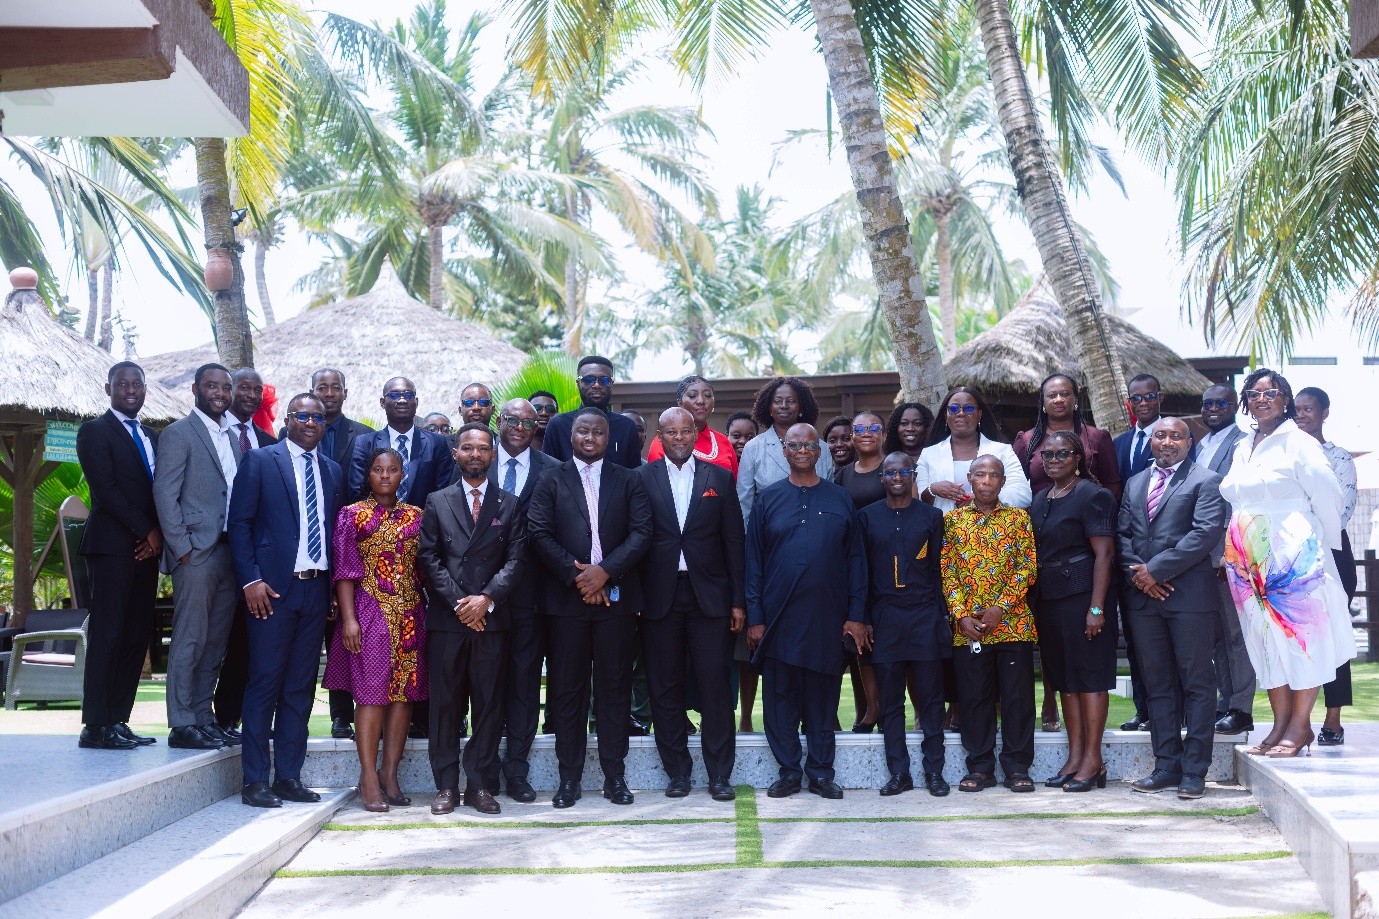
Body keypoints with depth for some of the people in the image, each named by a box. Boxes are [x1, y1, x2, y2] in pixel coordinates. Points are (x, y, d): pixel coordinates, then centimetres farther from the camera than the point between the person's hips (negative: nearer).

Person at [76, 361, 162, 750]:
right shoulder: (95, 432, 0)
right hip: (112, 546, -7)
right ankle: (96, 727, -7)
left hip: (145, 548, 7)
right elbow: (105, 490, -10)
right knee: (107, 634, -9)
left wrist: (157, 535, -2)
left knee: (137, 635, 4)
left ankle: (118, 721, 8)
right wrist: (147, 531, -10)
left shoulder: (151, 437, 21)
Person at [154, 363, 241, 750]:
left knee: (215, 643, 10)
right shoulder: (178, 433, -4)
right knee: (189, 641, -5)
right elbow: (165, 494, -9)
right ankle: (182, 725, 0)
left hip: (228, 553, 7)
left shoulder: (232, 438, 18)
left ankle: (203, 718, 16)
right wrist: (182, 548, -14)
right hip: (196, 552, -7)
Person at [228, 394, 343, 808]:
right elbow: (240, 522, -3)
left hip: (317, 589, 5)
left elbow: (335, 531, 15)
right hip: (274, 587, -5)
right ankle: (255, 780, 2)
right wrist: (251, 580, -11)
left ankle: (289, 777, 13)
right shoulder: (260, 461, 1)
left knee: (301, 686, 7)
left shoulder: (332, 471, 15)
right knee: (265, 682, -3)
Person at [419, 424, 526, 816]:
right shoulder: (437, 502, 9)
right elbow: (429, 559, 2)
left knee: (489, 704, 2)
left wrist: (487, 598, -11)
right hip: (446, 619, 0)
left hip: (491, 618, 0)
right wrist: (458, 601, -9)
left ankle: (480, 785, 8)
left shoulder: (510, 504, 10)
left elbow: (515, 560, 2)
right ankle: (446, 785, 7)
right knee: (445, 704, 1)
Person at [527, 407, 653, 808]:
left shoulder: (628, 481, 10)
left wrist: (605, 571, -12)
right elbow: (538, 533, -1)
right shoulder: (551, 481, 8)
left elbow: (641, 532, 0)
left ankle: (614, 775, 10)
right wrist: (575, 574, -11)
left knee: (614, 686, 3)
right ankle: (569, 777, 9)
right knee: (567, 689, 2)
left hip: (616, 595, 1)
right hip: (565, 597, 0)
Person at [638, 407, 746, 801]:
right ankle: (677, 771, 14)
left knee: (715, 686, -1)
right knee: (665, 688, 4)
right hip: (660, 598, 0)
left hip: (709, 596, 0)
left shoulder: (719, 477, 8)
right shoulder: (643, 478, 5)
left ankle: (720, 774, 7)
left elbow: (734, 541, 7)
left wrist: (738, 601, 2)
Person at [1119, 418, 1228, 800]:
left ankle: (1194, 770, 2)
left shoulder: (1205, 481, 0)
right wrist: (1137, 574, -4)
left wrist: (1156, 569, -13)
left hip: (1189, 593, -6)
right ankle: (1167, 765, 12)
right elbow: (1123, 534, 14)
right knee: (1157, 683, 7)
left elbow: (1207, 532, -12)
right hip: (1144, 595, 6)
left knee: (1196, 682, -1)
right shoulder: (1135, 483, 19)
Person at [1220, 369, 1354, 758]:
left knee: (1300, 635, -3)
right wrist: (1234, 551, 12)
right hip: (1249, 561, 7)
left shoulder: (1298, 444, -6)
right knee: (1267, 638, 7)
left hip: (1293, 557, -7)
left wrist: (1324, 546, 1)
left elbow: (1328, 497, -6)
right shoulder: (1242, 449, 14)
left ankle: (1300, 726, 1)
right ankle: (1280, 725, 11)